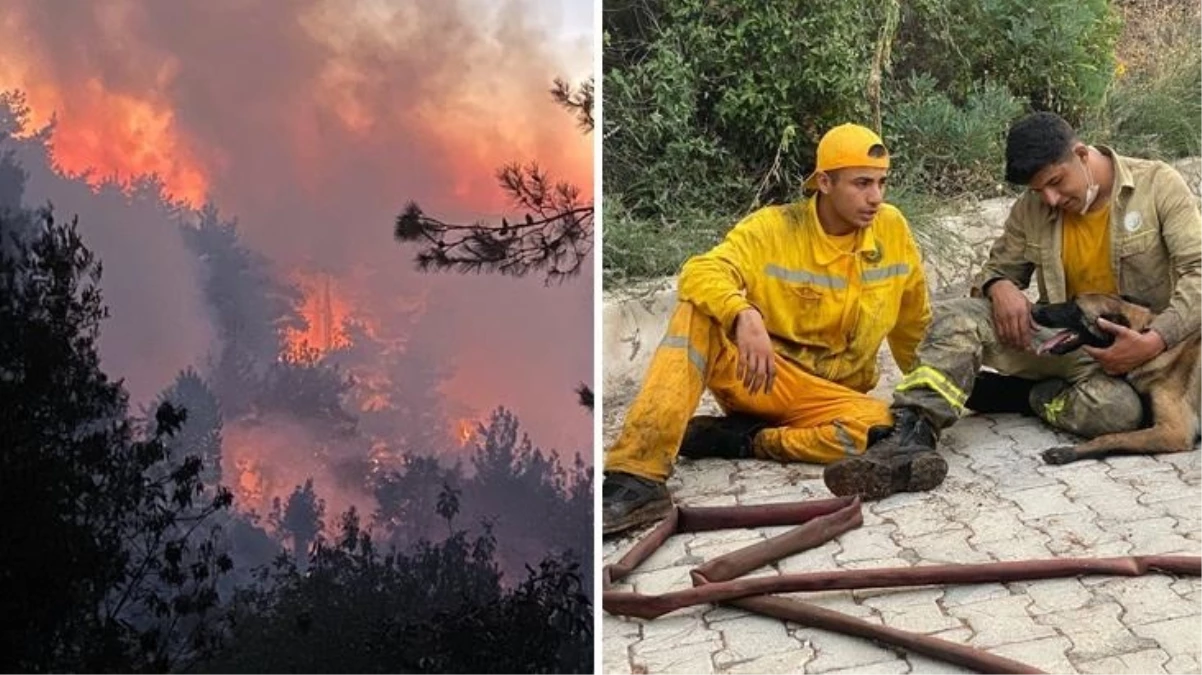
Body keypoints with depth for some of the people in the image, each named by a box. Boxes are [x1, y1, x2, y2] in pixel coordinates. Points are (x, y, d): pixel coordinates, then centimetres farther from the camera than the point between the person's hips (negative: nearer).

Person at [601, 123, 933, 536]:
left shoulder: (893, 229, 2)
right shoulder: (774, 228, -8)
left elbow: (914, 325, 15)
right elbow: (701, 272, -25)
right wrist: (744, 315, -43)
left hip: (828, 394, 2)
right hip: (754, 378, -2)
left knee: (881, 425, -32)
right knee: (697, 311, -30)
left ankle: (735, 439, -16)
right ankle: (637, 475, -39)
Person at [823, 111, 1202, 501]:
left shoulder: (1159, 185, -9)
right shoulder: (1031, 210, 0)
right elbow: (999, 269, 10)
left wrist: (1155, 341, -30)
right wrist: (1000, 287, -18)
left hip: (1130, 349, -3)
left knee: (1121, 410, -38)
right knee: (958, 318, -22)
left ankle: (1004, 393, -11)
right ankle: (913, 436, -39)